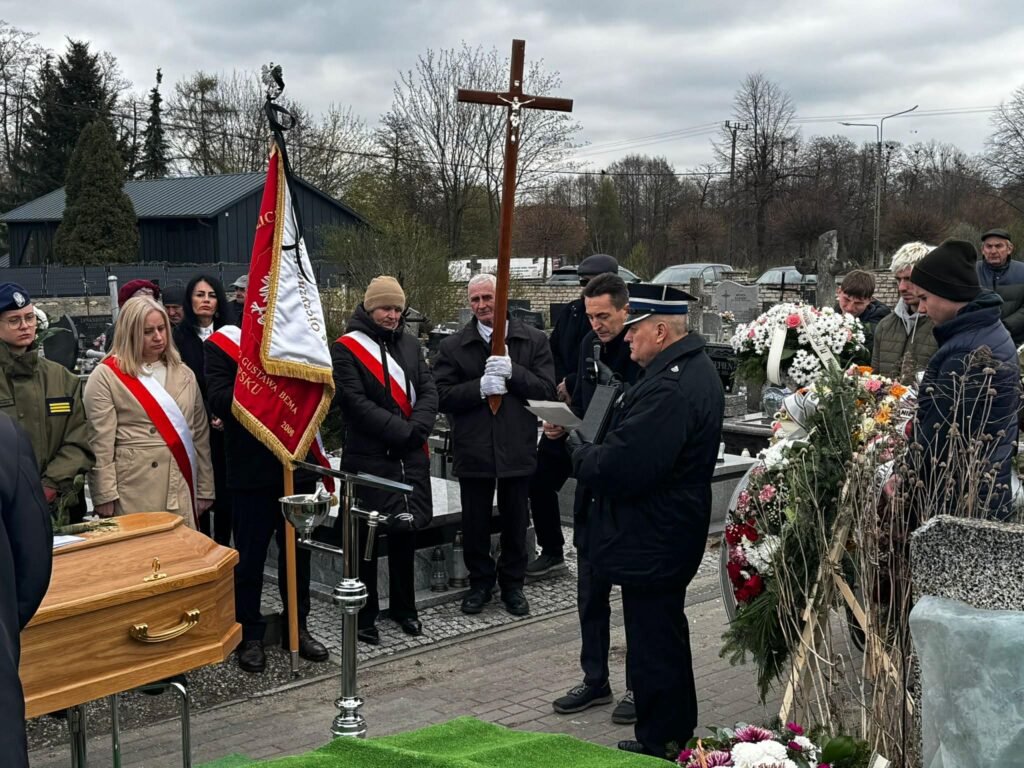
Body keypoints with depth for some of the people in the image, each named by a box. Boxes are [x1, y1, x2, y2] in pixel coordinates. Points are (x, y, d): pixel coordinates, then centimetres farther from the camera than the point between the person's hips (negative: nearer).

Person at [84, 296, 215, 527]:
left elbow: (200, 434, 14)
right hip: (135, 494, -4)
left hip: (183, 489, 4)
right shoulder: (106, 376, 0)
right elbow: (100, 443, -5)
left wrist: (205, 489, 10)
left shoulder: (184, 374, 15)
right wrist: (105, 496, -10)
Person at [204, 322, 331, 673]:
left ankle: (297, 627, 27)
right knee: (250, 556, 6)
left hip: (298, 467, 4)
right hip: (251, 470, -4)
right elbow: (219, 400, -15)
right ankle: (249, 635, 20)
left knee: (298, 551, 13)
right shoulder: (222, 343, -3)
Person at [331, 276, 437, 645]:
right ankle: (365, 614, 15)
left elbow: (428, 391, 5)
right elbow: (356, 403, -15)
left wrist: (418, 429, -13)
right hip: (368, 458, -5)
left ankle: (403, 607, 28)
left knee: (406, 532, 14)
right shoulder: (347, 348, -5)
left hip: (411, 457, 5)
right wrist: (402, 431, -17)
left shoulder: (411, 345, 13)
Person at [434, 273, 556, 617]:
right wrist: (479, 387, -20)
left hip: (517, 448, 0)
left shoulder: (534, 341, 0)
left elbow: (547, 390, -7)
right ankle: (480, 582, 29)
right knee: (475, 522, 11)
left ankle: (512, 584, 30)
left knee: (515, 522, 13)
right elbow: (442, 395, -5)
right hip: (473, 450, 0)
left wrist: (513, 373, -21)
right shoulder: (454, 346, 0)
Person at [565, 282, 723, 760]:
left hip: (651, 541, -11)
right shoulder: (695, 367, 8)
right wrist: (590, 446, 2)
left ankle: (658, 745, 18)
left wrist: (576, 446, -12)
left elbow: (617, 468, -30)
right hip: (671, 536, 11)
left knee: (652, 645, 3)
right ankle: (678, 732, 40)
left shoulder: (668, 388, -28)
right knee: (667, 636, 24)